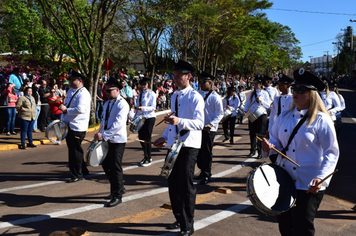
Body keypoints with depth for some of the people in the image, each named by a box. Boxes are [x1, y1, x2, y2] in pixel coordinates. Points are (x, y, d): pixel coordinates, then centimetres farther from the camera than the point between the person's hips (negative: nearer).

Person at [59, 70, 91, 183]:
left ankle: (77, 175, 10)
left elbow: (80, 109, -27)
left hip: (78, 127, -10)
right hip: (69, 125, 10)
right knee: (72, 150, 17)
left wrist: (66, 110, -20)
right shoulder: (70, 91, 14)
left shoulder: (83, 94, -16)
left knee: (75, 151, -2)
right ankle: (83, 171, 31)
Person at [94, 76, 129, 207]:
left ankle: (117, 196, 13)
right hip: (107, 139, 8)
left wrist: (104, 135, -28)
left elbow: (118, 123, -25)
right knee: (106, 165, 14)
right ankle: (119, 188, 32)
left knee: (115, 168, -1)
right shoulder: (107, 104, 13)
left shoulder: (122, 104, -15)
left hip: (117, 140, -8)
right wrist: (99, 134, 6)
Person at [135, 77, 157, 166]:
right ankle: (146, 156, 24)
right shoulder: (140, 94, 13)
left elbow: (153, 107, -13)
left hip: (149, 118, -7)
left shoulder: (151, 94, -6)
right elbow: (138, 107, 17)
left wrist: (143, 108, -28)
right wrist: (135, 118, 13)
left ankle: (148, 159, 10)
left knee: (147, 138, -2)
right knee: (141, 138, 8)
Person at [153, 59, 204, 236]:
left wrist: (179, 121, -38)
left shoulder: (195, 97, -13)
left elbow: (199, 123, -24)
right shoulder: (174, 96, 12)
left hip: (189, 145, -8)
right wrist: (165, 137, 10)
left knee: (186, 185, 0)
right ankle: (179, 219, 33)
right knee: (173, 183, 14)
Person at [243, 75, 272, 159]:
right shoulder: (252, 93, 13)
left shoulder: (264, 93, 2)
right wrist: (245, 110, -4)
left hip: (261, 115, -4)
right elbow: (248, 103, 14)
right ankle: (253, 150, 20)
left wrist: (261, 100, -16)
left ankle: (260, 152, 4)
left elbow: (268, 105, -3)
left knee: (261, 134, -3)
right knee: (252, 133, 7)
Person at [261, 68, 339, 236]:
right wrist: (269, 147, -11)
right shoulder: (285, 117, 6)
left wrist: (321, 178, -25)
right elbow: (275, 139, 12)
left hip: (309, 187, -5)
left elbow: (332, 153, -12)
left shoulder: (321, 120, -11)